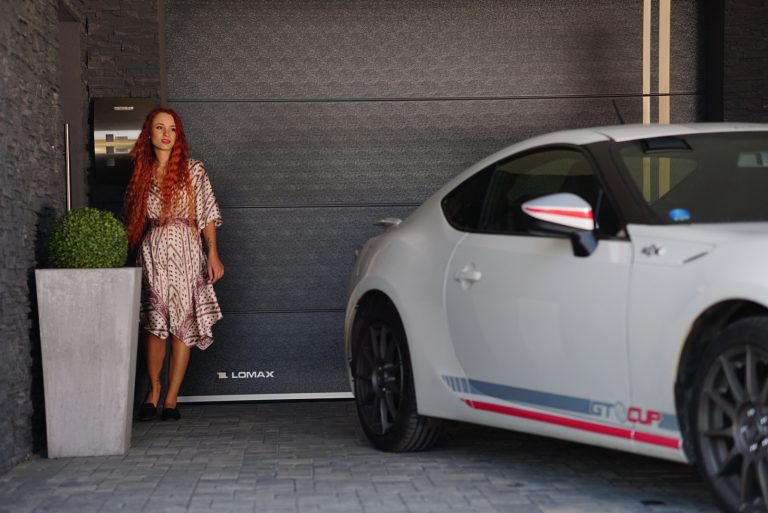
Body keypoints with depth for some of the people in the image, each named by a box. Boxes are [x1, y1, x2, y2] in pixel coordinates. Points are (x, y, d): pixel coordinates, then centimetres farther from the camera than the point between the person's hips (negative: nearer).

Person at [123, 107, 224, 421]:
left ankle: (171, 398, 3)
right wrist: (136, 250, 8)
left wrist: (213, 254, -7)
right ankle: (154, 388, 15)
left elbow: (207, 215, 1)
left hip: (184, 252, -2)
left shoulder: (192, 170, 3)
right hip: (151, 252, 2)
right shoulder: (141, 173, 11)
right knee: (155, 324, -2)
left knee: (182, 325, -2)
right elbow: (135, 221, 15)